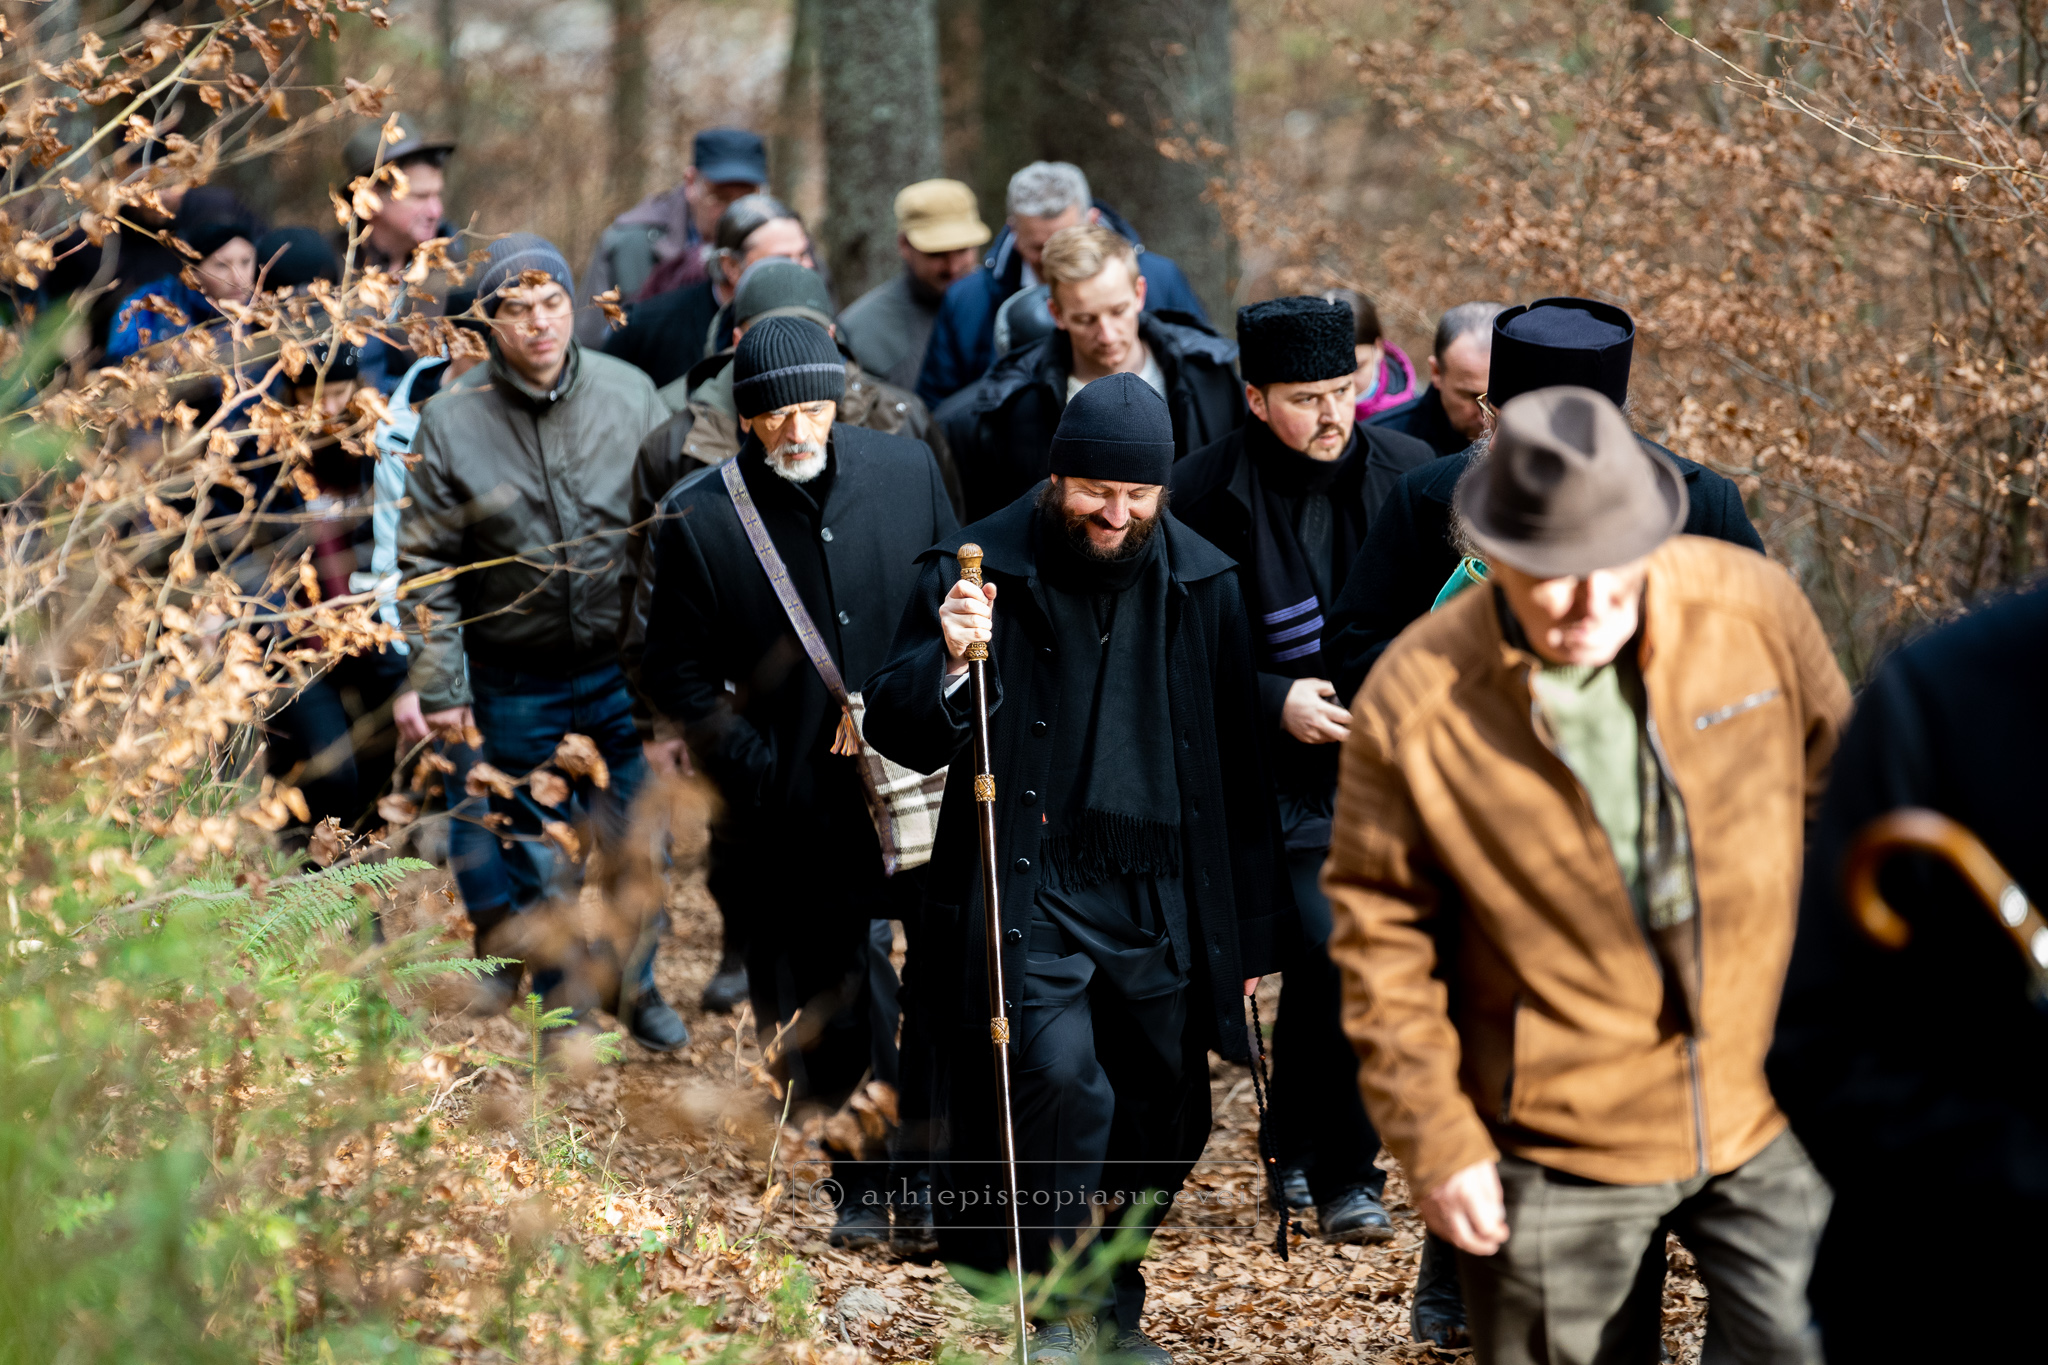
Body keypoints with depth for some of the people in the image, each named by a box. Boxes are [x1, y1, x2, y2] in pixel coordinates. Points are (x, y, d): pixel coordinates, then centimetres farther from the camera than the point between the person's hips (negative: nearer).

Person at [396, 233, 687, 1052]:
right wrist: (439, 686, -6)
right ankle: (562, 1005, 26)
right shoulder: (451, 421, -9)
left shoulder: (630, 395, -4)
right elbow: (425, 563, -4)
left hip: (623, 667, 1)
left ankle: (634, 984, 32)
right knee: (537, 851, 9)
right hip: (515, 682, -1)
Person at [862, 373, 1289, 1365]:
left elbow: (1242, 770, 12)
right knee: (1062, 1087, -21)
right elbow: (897, 736, -1)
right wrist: (948, 664, -22)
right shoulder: (977, 572, -3)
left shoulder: (1202, 586, 6)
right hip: (1030, 891, -3)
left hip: (1163, 901, 4)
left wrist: (1250, 934, 11)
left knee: (1166, 1125, 7)